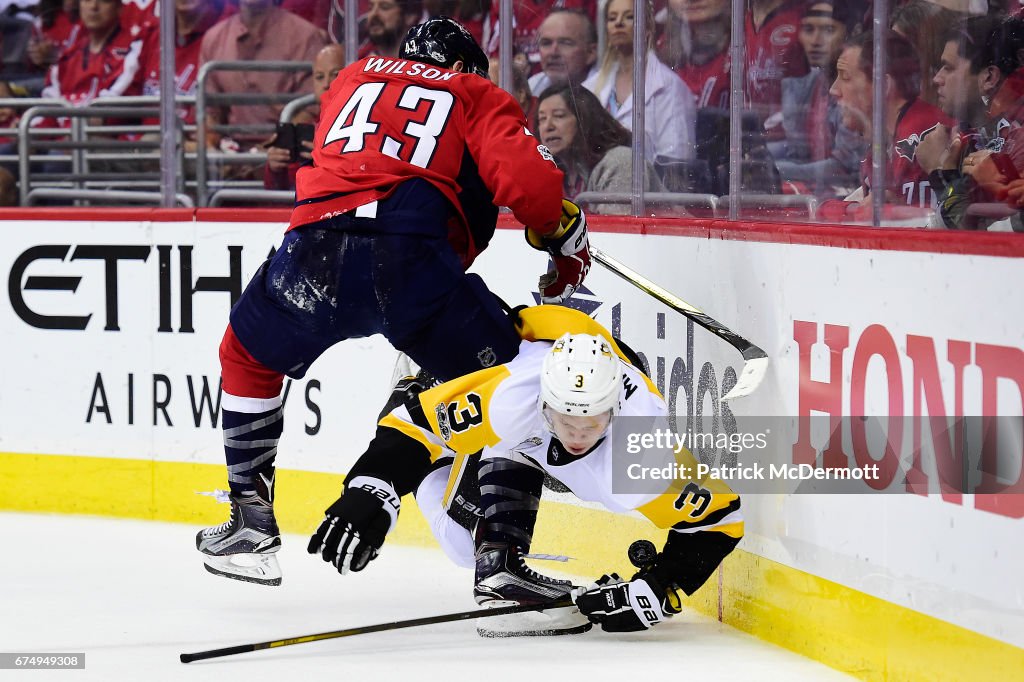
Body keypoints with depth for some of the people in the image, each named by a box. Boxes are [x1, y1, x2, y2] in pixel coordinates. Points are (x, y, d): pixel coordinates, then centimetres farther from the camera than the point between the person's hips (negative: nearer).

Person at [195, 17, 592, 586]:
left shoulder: (355, 77, 32)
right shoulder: (476, 95, 21)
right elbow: (527, 179, 4)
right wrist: (567, 242, 20)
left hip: (317, 246, 3)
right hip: (415, 256, -3)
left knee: (248, 355, 30)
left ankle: (251, 525, 27)